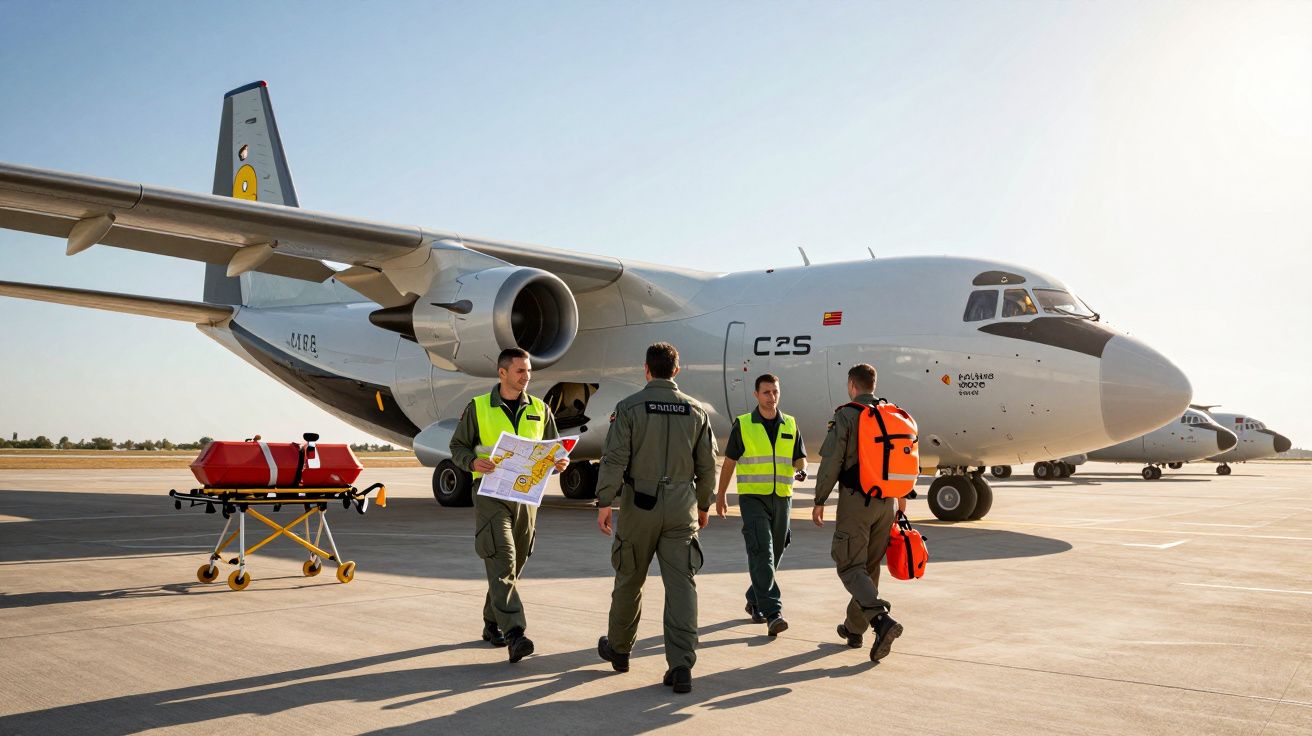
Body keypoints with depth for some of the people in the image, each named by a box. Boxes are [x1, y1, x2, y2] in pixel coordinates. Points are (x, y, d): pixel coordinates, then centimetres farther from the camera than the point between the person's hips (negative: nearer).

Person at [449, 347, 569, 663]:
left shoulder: (539, 409, 10)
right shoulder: (478, 408, 1)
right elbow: (457, 446, 5)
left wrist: (560, 461, -8)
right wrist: (473, 461, -17)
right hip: (490, 494, -4)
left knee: (514, 564, 11)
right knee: (501, 560, -15)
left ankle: (492, 623, 29)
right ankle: (515, 634, -19)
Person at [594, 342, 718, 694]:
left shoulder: (629, 407, -5)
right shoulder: (696, 410, 4)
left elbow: (614, 459, -11)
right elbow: (707, 465, 7)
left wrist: (604, 503, -6)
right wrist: (703, 505, 19)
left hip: (639, 506, -1)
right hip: (681, 509, 2)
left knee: (629, 580, 14)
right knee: (681, 584, 0)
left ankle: (618, 648, 32)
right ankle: (681, 666, -6)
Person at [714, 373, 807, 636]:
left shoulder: (790, 425, 8)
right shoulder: (743, 425, 0)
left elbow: (799, 457, 11)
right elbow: (729, 461, 7)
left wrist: (801, 471, -14)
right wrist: (721, 495, 10)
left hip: (781, 498, 4)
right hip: (753, 497, -4)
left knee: (774, 554, 12)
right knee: (761, 553, -15)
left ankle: (755, 602, 31)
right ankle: (772, 613, -19)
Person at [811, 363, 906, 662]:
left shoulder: (846, 416, -10)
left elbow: (831, 462, -14)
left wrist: (819, 501, -5)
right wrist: (902, 496, 27)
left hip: (856, 501, -6)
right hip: (887, 502, 6)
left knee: (851, 567, -2)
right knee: (870, 567, 15)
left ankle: (882, 620, -22)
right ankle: (854, 628, 25)